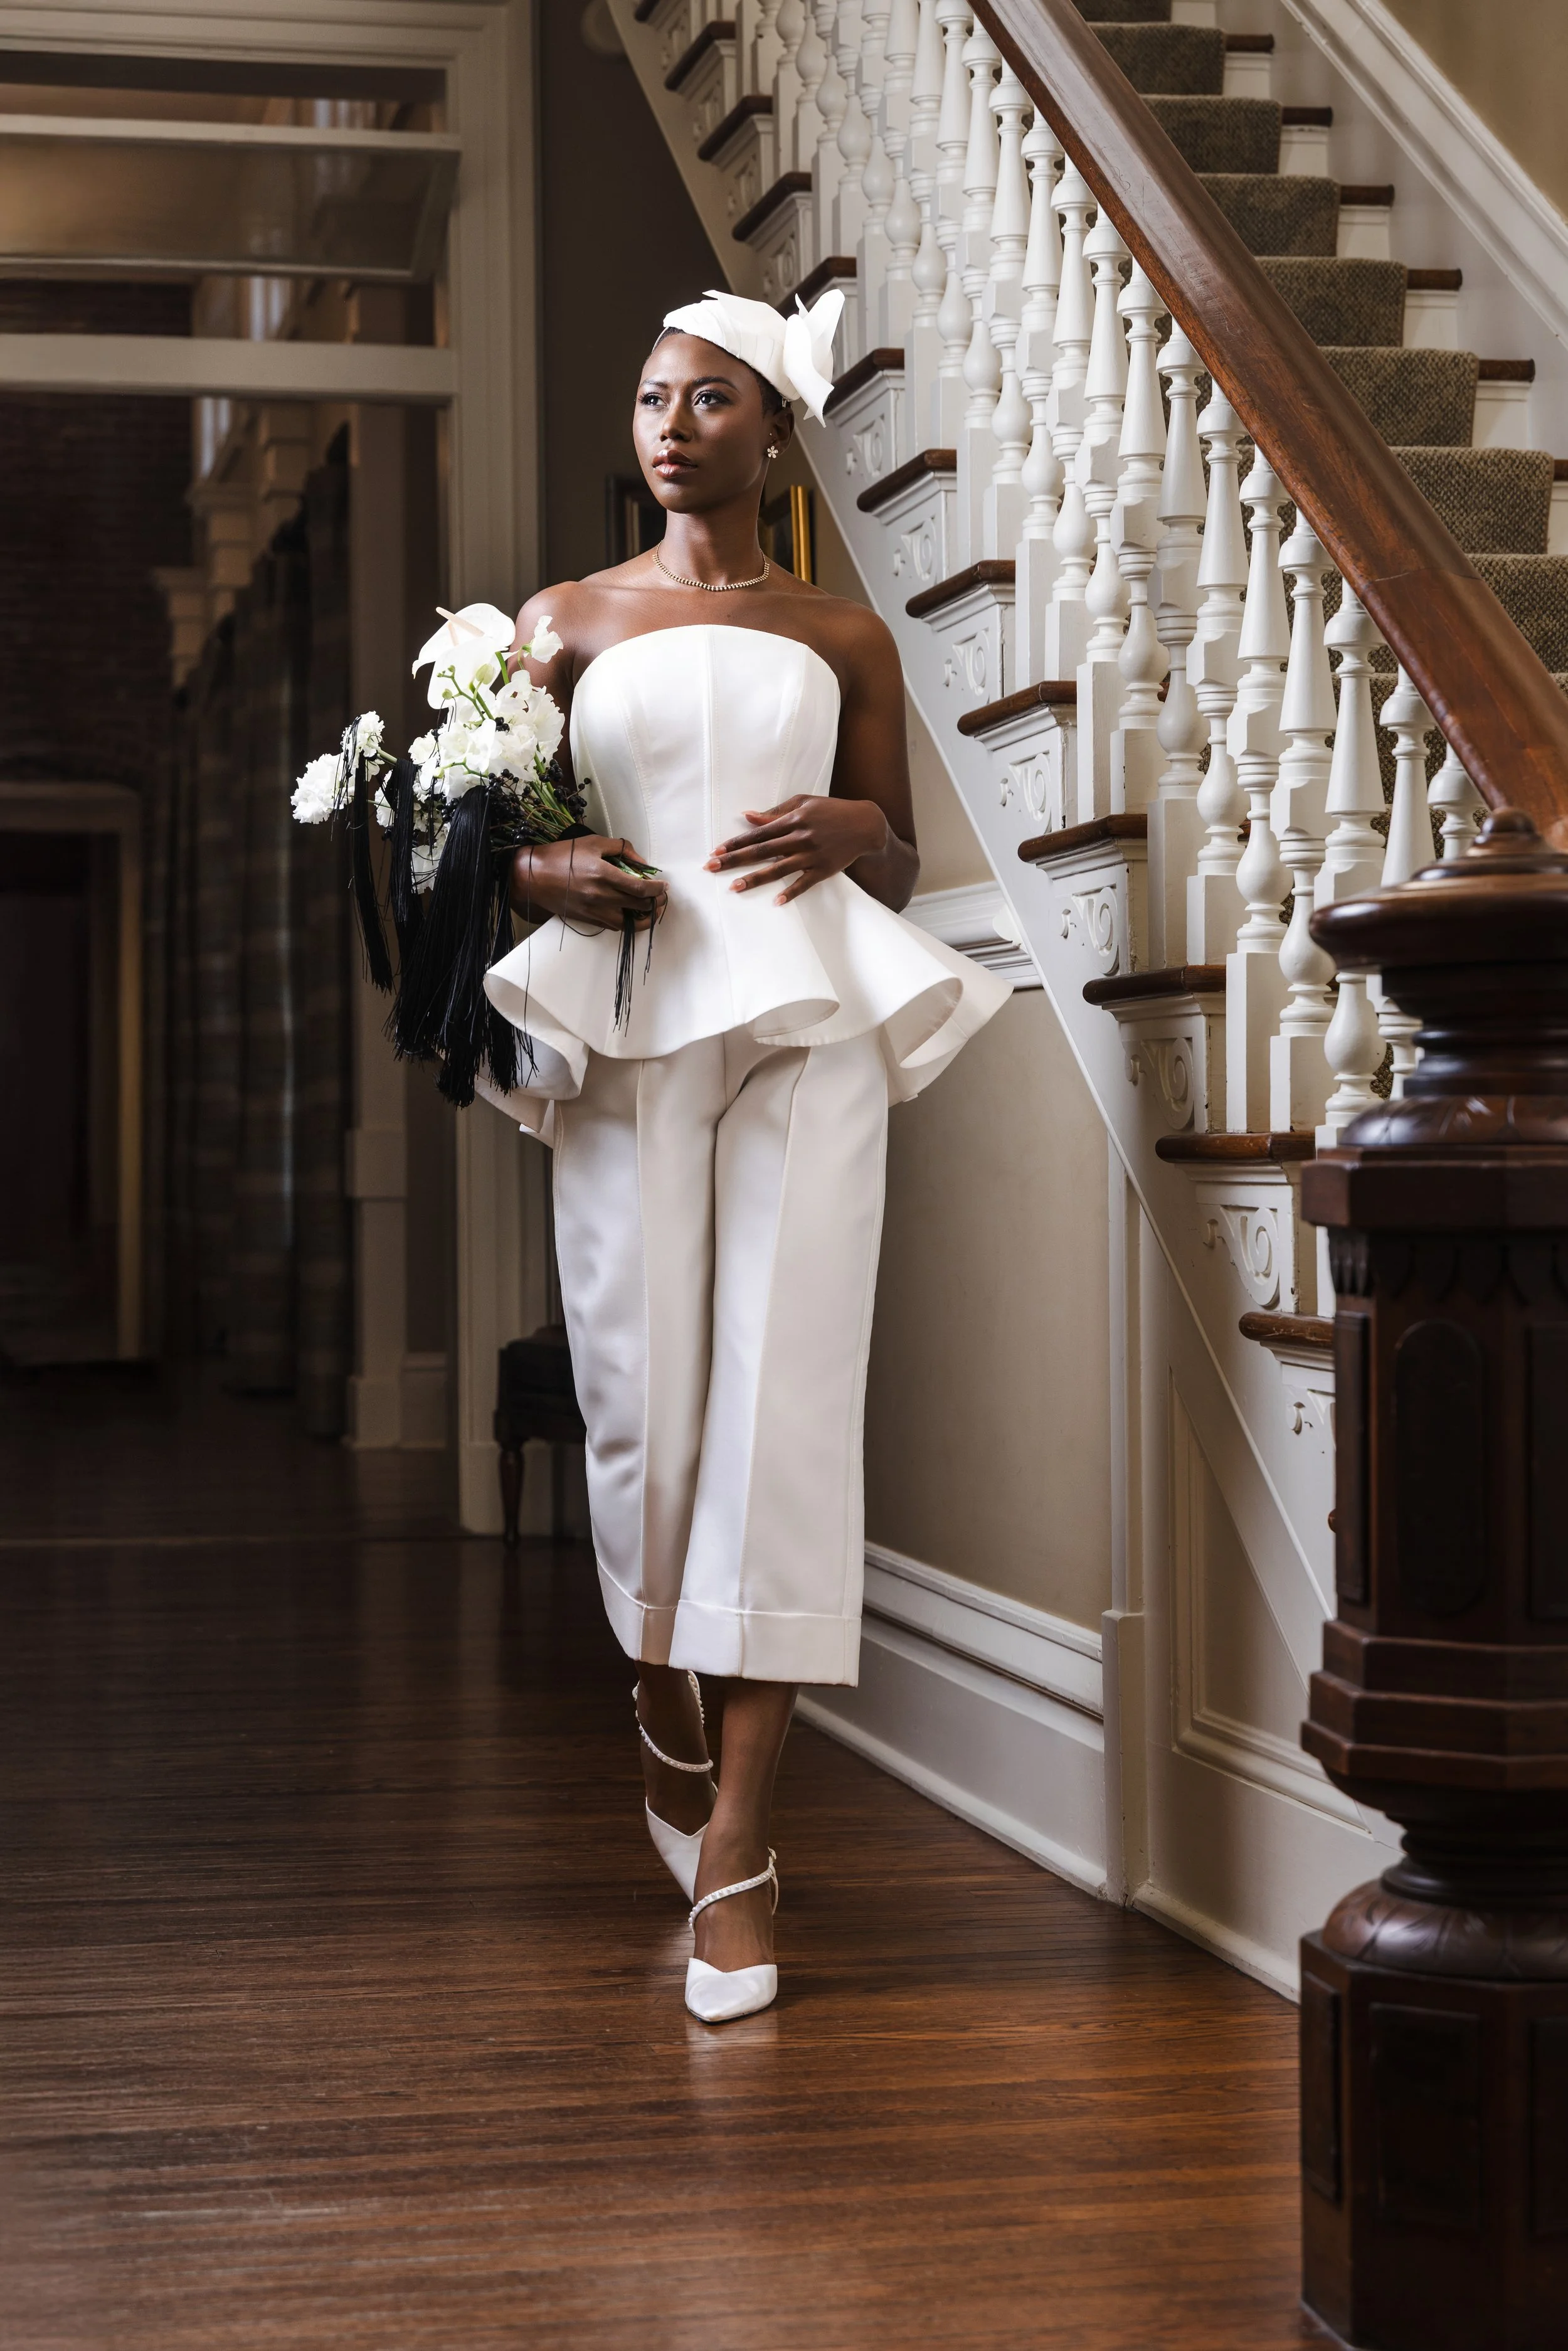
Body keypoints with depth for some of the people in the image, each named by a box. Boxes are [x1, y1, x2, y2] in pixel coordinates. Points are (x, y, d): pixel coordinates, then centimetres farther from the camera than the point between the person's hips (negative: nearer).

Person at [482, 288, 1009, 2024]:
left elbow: (900, 864, 18)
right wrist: (548, 877, -8)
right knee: (643, 1394, -3)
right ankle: (663, 1710, 26)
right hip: (624, 1032, 0)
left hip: (807, 1030, 0)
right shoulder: (567, 621, 14)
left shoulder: (841, 636, 14)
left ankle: (738, 1833, -9)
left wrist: (849, 829, -5)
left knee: (783, 1400, -10)